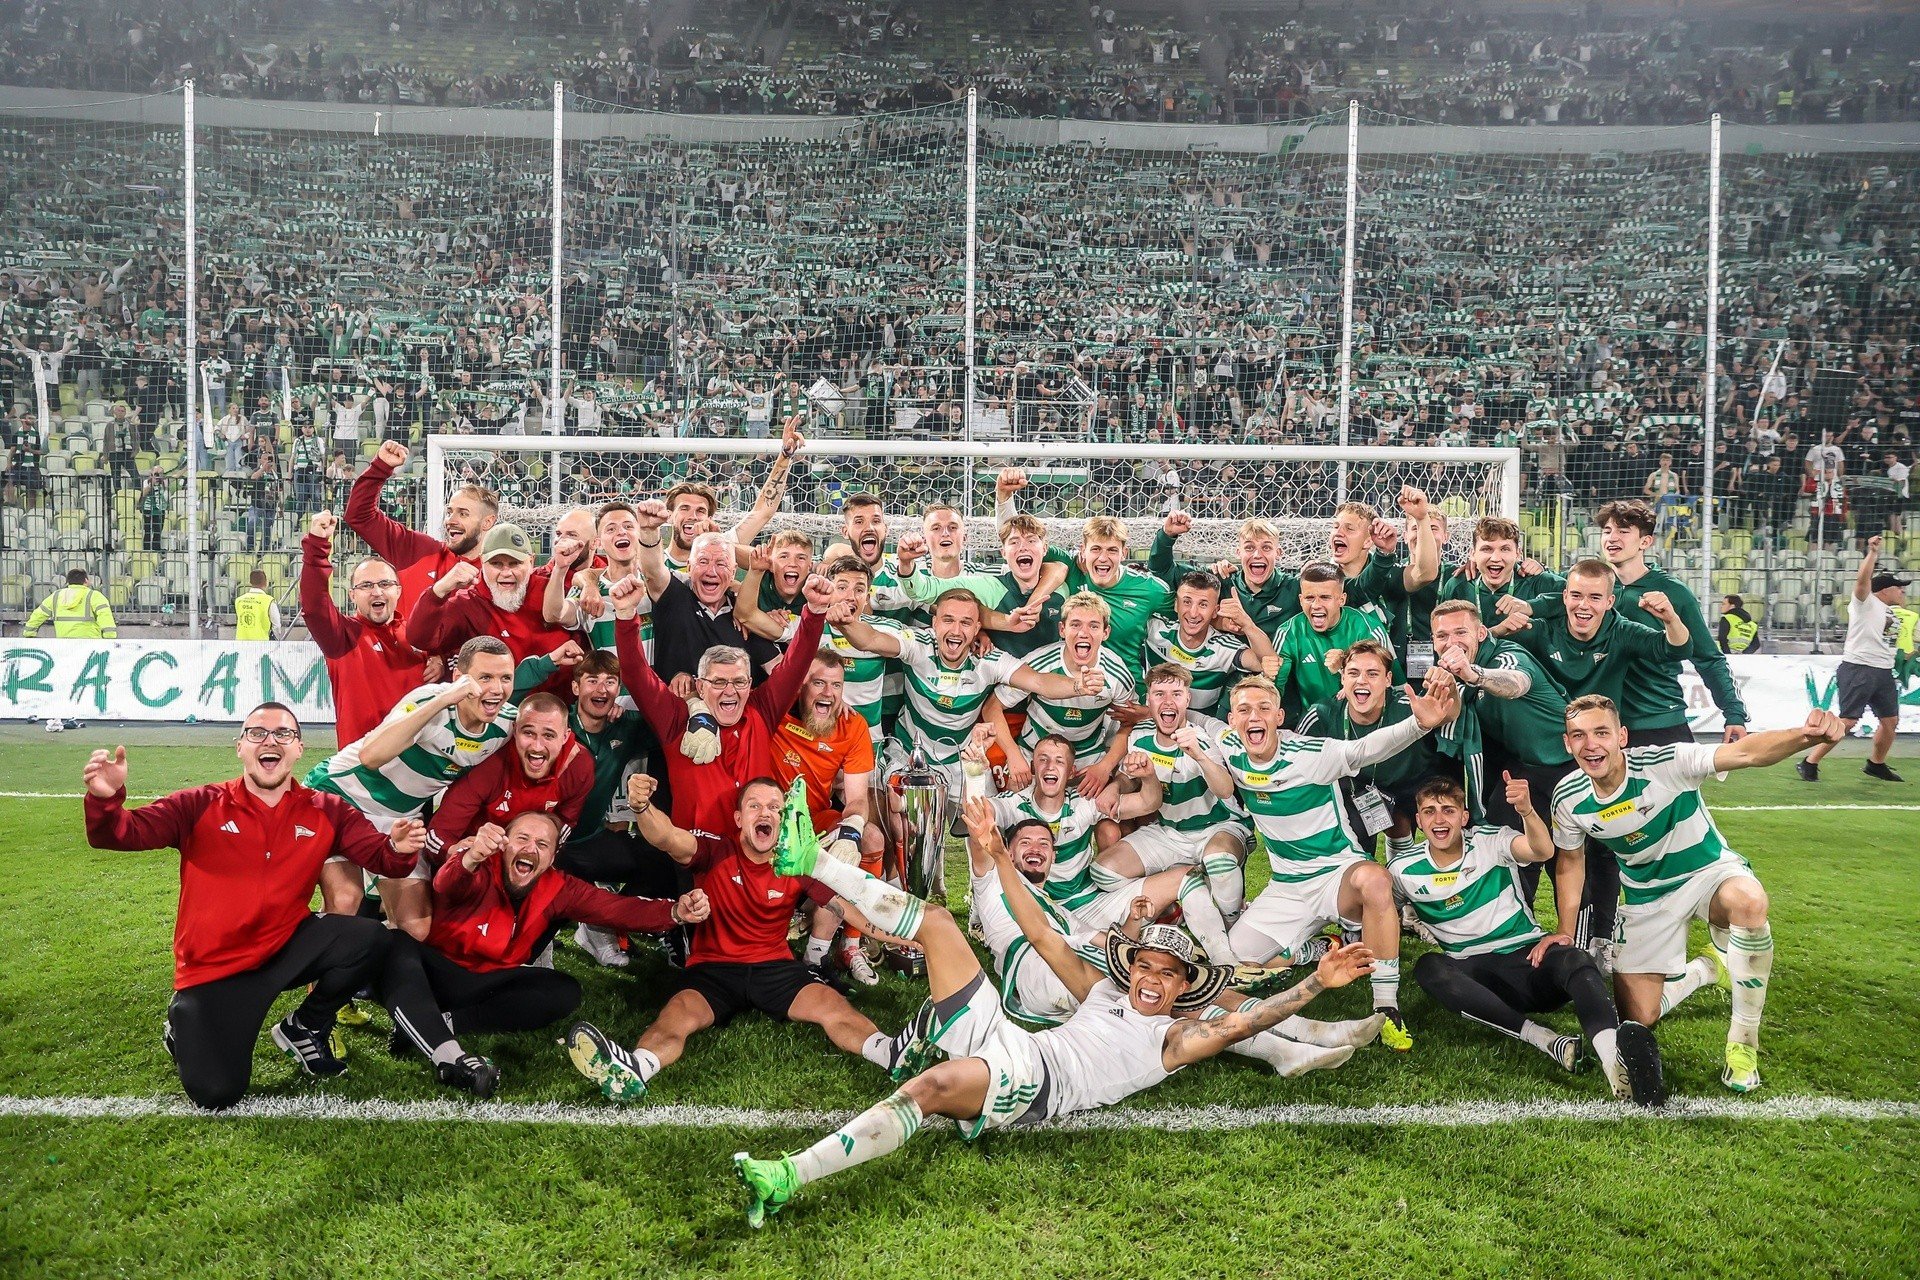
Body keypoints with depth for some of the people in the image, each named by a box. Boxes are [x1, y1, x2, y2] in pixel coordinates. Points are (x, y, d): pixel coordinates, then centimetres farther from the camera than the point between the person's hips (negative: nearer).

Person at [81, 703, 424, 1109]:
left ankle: (304, 1028, 7)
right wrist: (106, 800, -34)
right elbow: (120, 834, -11)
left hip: (286, 950, 3)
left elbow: (380, 855, -8)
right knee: (216, 1094, -17)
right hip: (212, 969, -3)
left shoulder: (326, 813, 0)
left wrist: (397, 848, -33)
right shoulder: (200, 806, -5)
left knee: (370, 939, -22)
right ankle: (185, 1024, 21)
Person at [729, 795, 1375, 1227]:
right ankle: (810, 861, 0)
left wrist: (1318, 981, -11)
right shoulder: (1104, 990, 27)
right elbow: (1043, 937, 25)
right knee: (935, 920, -3)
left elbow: (1240, 1022, -2)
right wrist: (996, 854, 20)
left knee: (928, 1087, -38)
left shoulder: (1178, 1035, 14)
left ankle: (787, 1178, -44)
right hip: (998, 1033, 6)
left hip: (1032, 1078, -6)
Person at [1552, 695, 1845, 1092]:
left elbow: (1746, 752, -43)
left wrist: (1805, 735, -63)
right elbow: (1571, 862, 1)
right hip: (1648, 897, 3)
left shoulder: (1664, 762, -28)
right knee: (1638, 1018, -1)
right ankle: (1703, 970, 31)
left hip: (1709, 872, -3)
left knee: (1748, 902, -41)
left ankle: (1743, 1042, -22)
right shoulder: (1569, 798, -16)